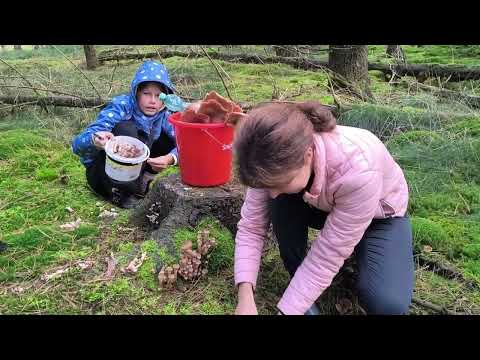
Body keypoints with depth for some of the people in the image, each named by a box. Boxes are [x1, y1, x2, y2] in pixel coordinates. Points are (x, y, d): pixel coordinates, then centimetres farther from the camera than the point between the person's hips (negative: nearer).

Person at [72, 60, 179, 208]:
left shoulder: (163, 114, -11)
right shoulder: (121, 106, -24)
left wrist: (170, 158, -39)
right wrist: (95, 140, -56)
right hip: (101, 173, -4)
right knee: (125, 128, -31)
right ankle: (121, 193, -20)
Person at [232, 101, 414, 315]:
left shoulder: (357, 171, -42)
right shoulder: (276, 163, -28)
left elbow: (327, 255, -34)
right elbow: (250, 227, -21)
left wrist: (286, 311, -31)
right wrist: (245, 298, -31)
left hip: (381, 215, -3)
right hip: (323, 207, 4)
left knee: (387, 304, -25)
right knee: (282, 203, -28)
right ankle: (300, 287, -6)